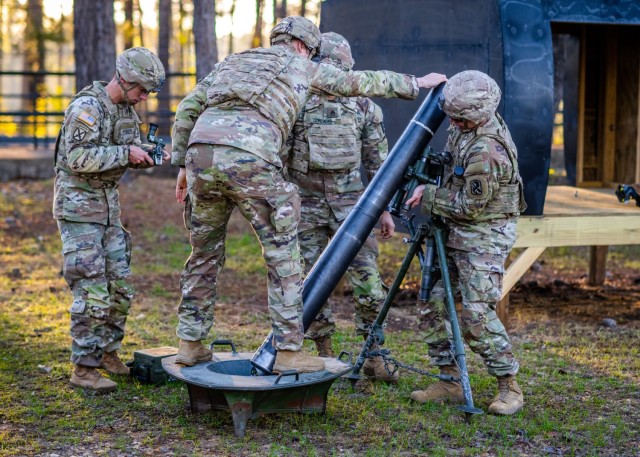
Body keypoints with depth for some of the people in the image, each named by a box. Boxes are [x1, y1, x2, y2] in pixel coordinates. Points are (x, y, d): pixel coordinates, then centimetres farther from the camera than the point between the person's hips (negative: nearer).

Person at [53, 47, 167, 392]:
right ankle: (83, 368, -2)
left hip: (108, 205, 8)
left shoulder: (126, 110, 9)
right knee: (92, 290, -10)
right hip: (78, 205, -8)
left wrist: (148, 155, -3)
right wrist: (126, 154, -24)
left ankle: (107, 352, 25)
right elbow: (77, 158, -26)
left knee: (120, 286, 10)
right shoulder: (87, 107, -18)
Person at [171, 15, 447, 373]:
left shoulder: (233, 61, 32)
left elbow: (188, 109, 24)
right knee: (283, 255, 5)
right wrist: (416, 83, 41)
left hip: (201, 152, 5)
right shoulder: (300, 66, 21)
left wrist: (182, 164, 27)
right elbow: (363, 82, 29)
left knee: (205, 253, 19)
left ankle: (190, 344, 24)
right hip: (248, 159, -5)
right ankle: (289, 351, 5)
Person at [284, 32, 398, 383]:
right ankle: (324, 354, 16)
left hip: (349, 201, 1)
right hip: (305, 204, 0)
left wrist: (385, 209, 7)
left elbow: (377, 161, 10)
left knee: (367, 278, -5)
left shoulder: (362, 107, 5)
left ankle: (373, 356, 5)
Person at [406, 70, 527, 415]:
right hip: (455, 231, 10)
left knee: (478, 314, -14)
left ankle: (509, 387, 0)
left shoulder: (486, 151, -28)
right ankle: (450, 382, 15)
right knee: (432, 306, 7)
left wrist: (428, 196, -9)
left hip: (484, 236, -10)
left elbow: (469, 206, -21)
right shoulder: (468, 124, 2)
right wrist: (430, 186, 11)